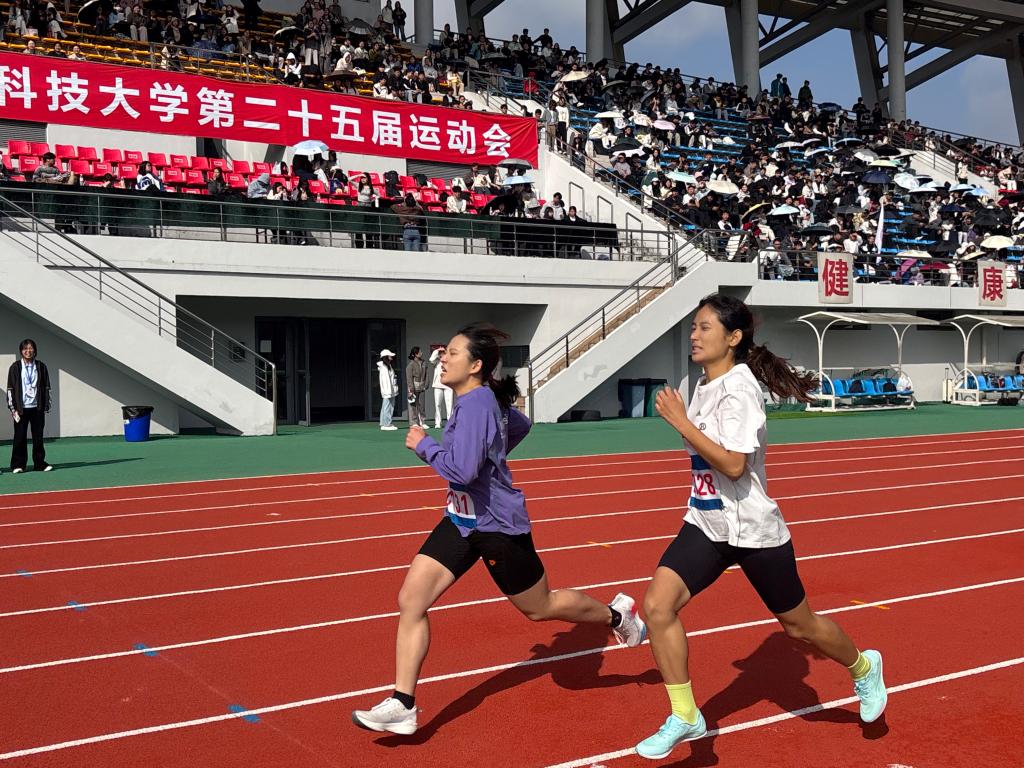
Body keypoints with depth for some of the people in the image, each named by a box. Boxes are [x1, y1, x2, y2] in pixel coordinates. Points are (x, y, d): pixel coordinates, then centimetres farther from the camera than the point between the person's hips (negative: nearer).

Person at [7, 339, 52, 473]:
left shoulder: (41, 366, 7)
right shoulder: (15, 367, 2)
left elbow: (46, 387, 9)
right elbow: (10, 389, 2)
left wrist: (46, 406, 5)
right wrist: (13, 408, -4)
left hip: (37, 408, 2)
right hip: (21, 408, -1)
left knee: (38, 437, 5)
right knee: (20, 437, 2)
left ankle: (39, 463, 11)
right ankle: (18, 465, 9)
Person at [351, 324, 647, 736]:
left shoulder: (476, 403, -24)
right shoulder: (486, 398, 3)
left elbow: (462, 471, -33)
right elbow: (521, 425, 21)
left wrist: (423, 444, -19)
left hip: (497, 524, -9)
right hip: (462, 520, 9)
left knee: (540, 608, 12)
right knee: (411, 600, -2)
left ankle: (617, 614, 38)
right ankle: (401, 705, 1)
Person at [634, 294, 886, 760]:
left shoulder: (739, 388, -20)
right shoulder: (704, 386, 5)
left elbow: (733, 464, -30)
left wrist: (681, 422, -28)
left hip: (754, 529, -7)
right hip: (706, 525, 7)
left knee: (799, 625, 11)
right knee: (657, 605, -12)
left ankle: (863, 668, 43)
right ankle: (684, 717, 1)